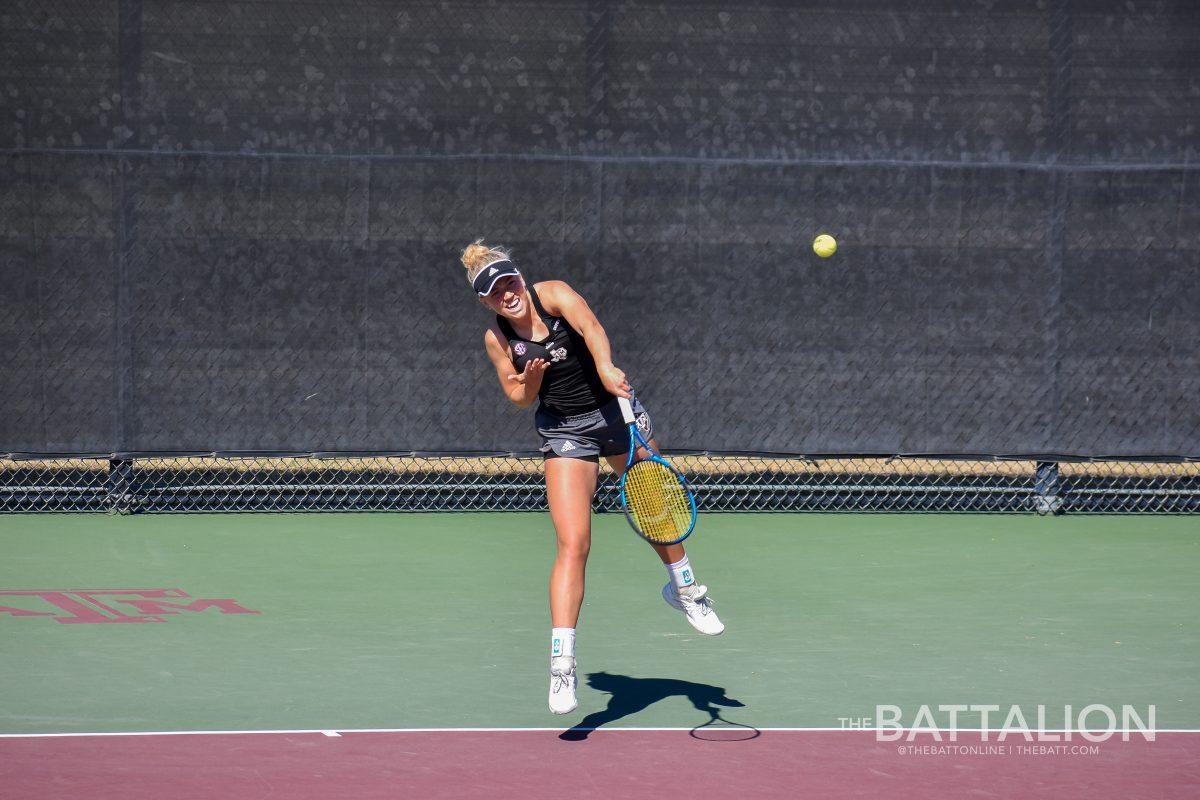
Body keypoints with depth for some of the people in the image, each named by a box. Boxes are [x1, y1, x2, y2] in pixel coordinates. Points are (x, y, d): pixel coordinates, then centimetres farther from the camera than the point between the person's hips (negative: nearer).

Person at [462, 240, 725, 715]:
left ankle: (685, 590, 49)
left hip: (616, 411, 1)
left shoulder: (553, 294, -16)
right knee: (572, 544, -15)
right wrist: (531, 380, -23)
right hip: (564, 431, -1)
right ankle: (561, 665, -18)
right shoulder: (496, 339, -8)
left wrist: (605, 367, -55)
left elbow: (590, 327, -36)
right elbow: (519, 398, 0)